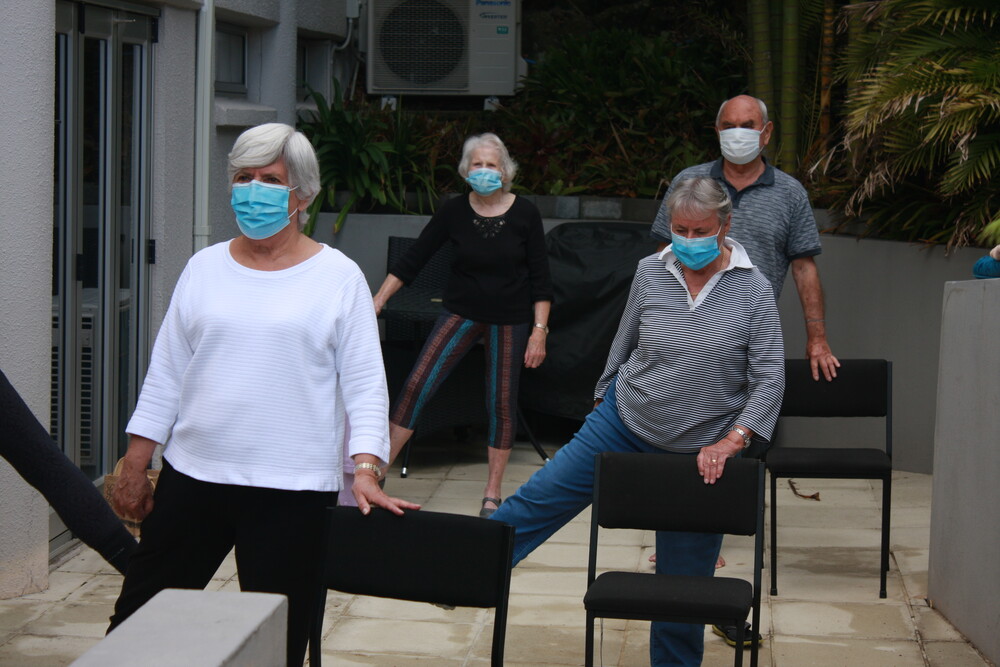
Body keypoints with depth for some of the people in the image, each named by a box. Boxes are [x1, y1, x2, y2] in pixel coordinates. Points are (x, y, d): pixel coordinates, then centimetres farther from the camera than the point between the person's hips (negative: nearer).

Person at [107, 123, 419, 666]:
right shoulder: (205, 268, 9)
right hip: (191, 477, 3)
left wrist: (366, 469, -14)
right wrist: (135, 465, 9)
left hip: (291, 492, -3)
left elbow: (365, 383, -2)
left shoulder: (338, 278, 0)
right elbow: (165, 373, 12)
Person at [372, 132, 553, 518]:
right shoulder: (454, 212, -5)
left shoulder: (524, 215, -8)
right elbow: (413, 260, -2)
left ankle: (492, 494, 15)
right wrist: (376, 304, -7)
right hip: (461, 312, 1)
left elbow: (540, 279, -4)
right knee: (417, 385, -10)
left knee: (502, 403, 3)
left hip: (509, 319, -1)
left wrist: (539, 330, -10)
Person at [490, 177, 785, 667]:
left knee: (683, 579, 7)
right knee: (541, 497, 2)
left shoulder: (753, 290, -13)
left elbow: (769, 379, -13)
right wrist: (605, 396, 16)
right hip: (625, 423, 2)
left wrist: (730, 443, -21)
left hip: (698, 453, -2)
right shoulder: (651, 272, -6)